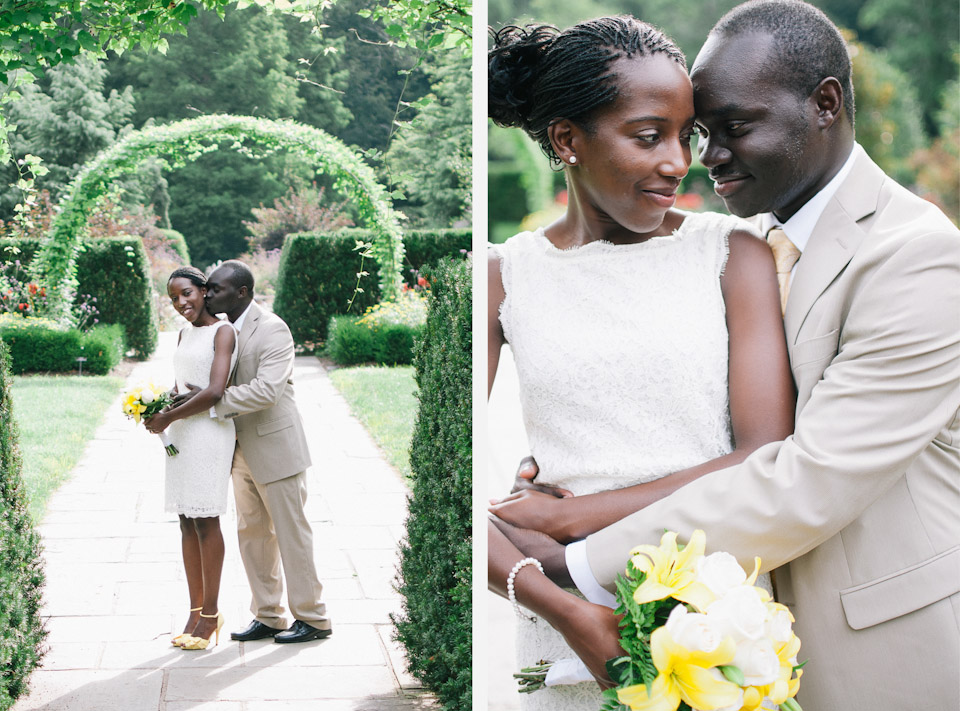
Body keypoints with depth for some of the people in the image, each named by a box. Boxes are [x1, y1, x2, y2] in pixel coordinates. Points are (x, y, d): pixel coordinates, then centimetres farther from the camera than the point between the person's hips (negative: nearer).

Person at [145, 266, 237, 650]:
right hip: (181, 433, 8)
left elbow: (214, 392, -17)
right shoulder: (184, 335, 17)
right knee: (187, 522, 7)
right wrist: (161, 412, 3)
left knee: (205, 521, -4)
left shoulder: (223, 332, -7)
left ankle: (211, 613, 4)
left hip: (210, 431, -8)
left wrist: (168, 418, -12)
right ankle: (195, 611, 13)